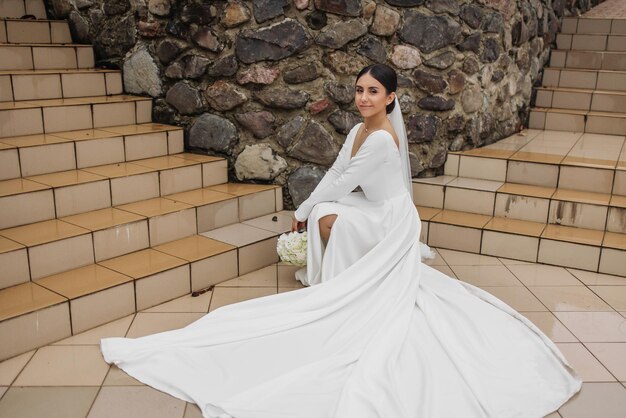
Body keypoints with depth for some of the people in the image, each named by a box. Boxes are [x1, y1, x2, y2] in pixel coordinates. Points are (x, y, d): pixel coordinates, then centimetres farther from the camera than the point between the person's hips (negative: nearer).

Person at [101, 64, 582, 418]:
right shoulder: (359, 130, 3)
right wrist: (309, 209, -4)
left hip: (390, 223, -8)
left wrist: (306, 212, -8)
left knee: (327, 221, -14)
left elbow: (342, 184, -19)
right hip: (377, 213, 9)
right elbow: (335, 175, 4)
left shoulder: (381, 139, -26)